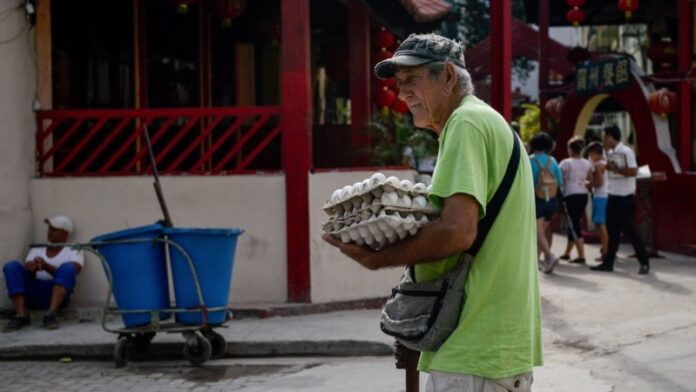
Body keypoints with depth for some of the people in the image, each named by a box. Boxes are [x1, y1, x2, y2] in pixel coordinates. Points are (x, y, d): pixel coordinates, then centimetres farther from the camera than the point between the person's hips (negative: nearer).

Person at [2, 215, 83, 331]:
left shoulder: (74, 251, 8)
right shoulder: (36, 249, 18)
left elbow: (68, 274, -11)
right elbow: (27, 270, 1)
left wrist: (46, 267, -28)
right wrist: (32, 269, -24)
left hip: (58, 294, -3)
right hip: (34, 294, 3)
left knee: (67, 268, -30)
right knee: (12, 266, -18)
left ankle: (50, 314, -39)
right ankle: (21, 316, -27)